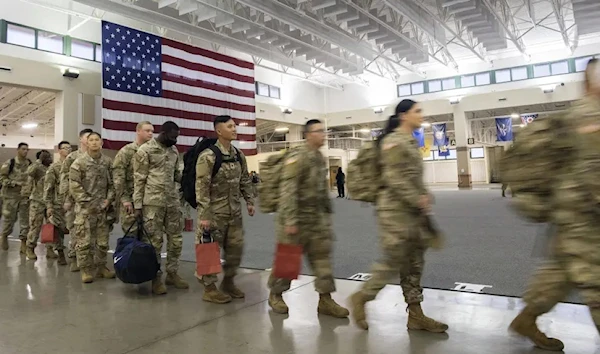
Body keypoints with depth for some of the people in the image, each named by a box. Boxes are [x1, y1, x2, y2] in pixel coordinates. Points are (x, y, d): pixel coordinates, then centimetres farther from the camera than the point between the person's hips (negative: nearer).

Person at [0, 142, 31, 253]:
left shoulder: (30, 164, 6)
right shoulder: (9, 163, -5)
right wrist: (15, 183, -16)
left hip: (25, 196, 3)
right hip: (11, 195, -2)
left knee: (25, 219, 2)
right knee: (9, 218, 7)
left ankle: (23, 241, 8)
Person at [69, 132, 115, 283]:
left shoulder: (107, 162, 7)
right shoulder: (79, 162, -5)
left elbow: (112, 182, 10)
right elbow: (74, 185, -9)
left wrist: (109, 199, -3)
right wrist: (88, 203, -12)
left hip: (102, 206, 4)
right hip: (85, 207, -4)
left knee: (103, 240, 9)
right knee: (84, 240, -2)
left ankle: (101, 266, 21)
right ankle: (86, 269, 9)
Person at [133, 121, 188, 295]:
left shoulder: (174, 150, 11)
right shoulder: (145, 150, -6)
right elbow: (139, 180, -7)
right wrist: (138, 205, -10)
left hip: (173, 201, 6)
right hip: (153, 202, -6)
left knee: (176, 239, 9)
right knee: (155, 241, 2)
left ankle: (172, 273, 23)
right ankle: (156, 278, 14)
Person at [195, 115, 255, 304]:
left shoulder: (238, 155, 7)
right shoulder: (208, 156, -14)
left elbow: (245, 180, 17)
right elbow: (202, 187, -17)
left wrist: (249, 201, 10)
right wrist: (204, 215, -19)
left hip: (235, 212, 7)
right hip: (215, 212, -7)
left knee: (236, 248, 12)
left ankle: (228, 282, 30)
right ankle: (209, 288, 18)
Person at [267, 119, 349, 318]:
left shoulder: (321, 158, 11)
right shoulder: (296, 158, -15)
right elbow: (287, 190, -22)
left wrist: (327, 212, 17)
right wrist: (290, 220, -25)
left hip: (318, 218, 7)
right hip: (298, 218, -7)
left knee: (322, 257, 5)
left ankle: (325, 299, 12)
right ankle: (275, 294, 25)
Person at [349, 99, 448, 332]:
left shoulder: (411, 142, 16)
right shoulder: (393, 141, -12)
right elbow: (393, 179, -20)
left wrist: (424, 196, 6)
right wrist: (418, 200, -16)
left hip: (411, 210, 9)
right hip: (395, 210, -9)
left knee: (413, 264, 11)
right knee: (393, 262, -3)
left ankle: (415, 315, 20)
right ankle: (361, 297, 16)